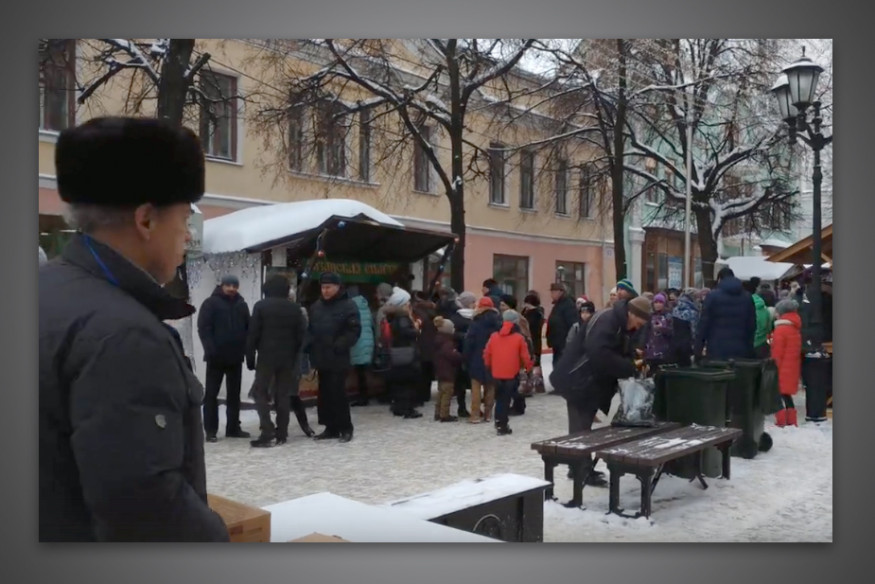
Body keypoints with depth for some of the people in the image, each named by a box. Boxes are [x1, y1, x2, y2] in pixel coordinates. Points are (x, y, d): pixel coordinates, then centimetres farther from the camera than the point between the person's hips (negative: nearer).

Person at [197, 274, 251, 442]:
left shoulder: (241, 305, 12)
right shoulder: (211, 303, -3)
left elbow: (248, 328, 15)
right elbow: (203, 328, -10)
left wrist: (246, 348, 2)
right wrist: (210, 350, -20)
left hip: (236, 356, 5)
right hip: (216, 356, -5)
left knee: (234, 394, 10)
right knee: (211, 394, 1)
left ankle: (233, 427, 18)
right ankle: (210, 430, 6)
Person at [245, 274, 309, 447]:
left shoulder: (261, 306, -6)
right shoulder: (295, 308, 5)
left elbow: (253, 334, -7)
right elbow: (301, 335, 6)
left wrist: (250, 357, -1)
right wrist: (294, 356, 13)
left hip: (266, 356, -3)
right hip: (287, 358, 4)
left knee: (260, 392, 4)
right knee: (283, 394, 8)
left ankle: (267, 432, -8)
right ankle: (281, 434, 9)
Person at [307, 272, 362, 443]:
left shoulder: (348, 305, -5)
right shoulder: (316, 306, 14)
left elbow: (354, 330, -12)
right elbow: (310, 329, 21)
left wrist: (339, 346, -19)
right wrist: (312, 346, 6)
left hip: (338, 359, -6)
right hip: (321, 358, 6)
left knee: (337, 393, -5)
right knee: (324, 394, 9)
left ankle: (345, 428, 6)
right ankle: (331, 428, 19)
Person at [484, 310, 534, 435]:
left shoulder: (494, 336, 4)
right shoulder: (519, 337, -7)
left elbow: (487, 354, 8)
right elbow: (525, 356, -5)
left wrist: (489, 367, 23)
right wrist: (529, 367, 13)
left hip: (496, 373, 3)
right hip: (512, 374, -3)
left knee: (499, 399, 18)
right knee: (506, 399, 1)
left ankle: (499, 422, 22)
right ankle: (502, 426, 2)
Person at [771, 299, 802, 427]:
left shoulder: (781, 329, -14)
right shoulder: (796, 328, 12)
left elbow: (777, 353, -15)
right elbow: (797, 350, 17)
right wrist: (798, 371, 22)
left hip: (782, 369, -8)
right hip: (793, 367, 8)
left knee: (780, 394, -3)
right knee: (787, 394, 14)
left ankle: (781, 422, -3)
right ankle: (791, 422, 18)